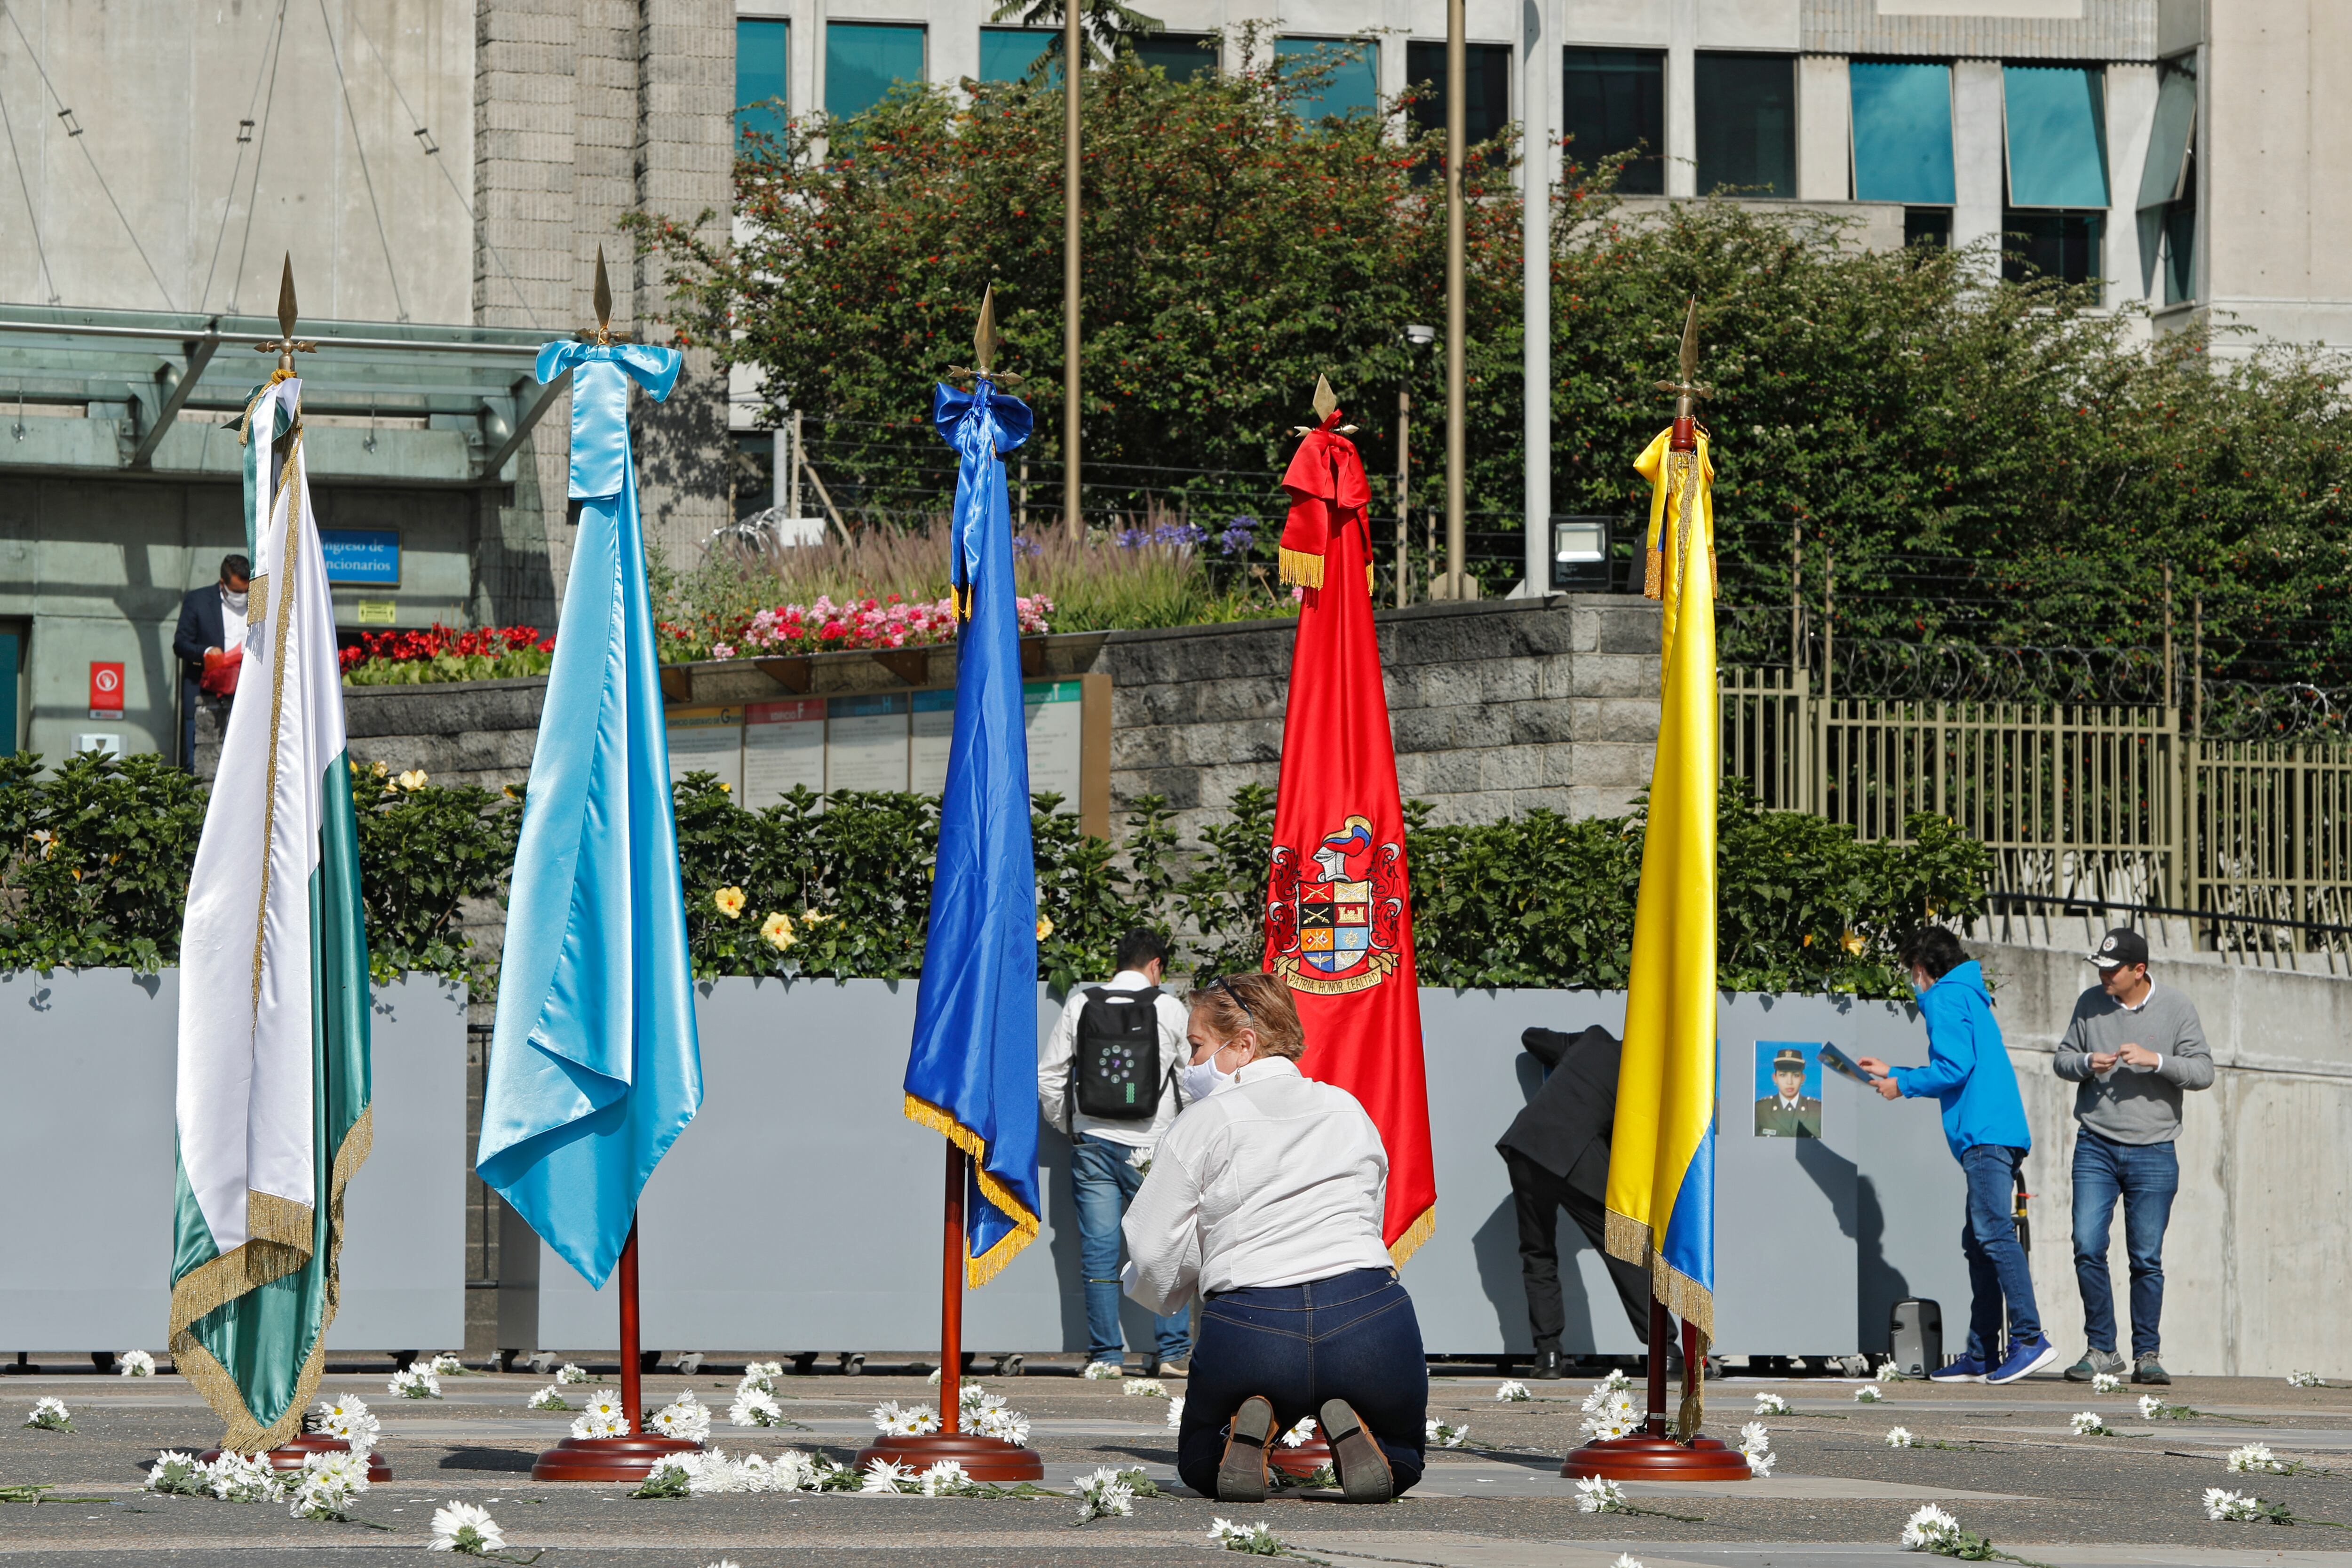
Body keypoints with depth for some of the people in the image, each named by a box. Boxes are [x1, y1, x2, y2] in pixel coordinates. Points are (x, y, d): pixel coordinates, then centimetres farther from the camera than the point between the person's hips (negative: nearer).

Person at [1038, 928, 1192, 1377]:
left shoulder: (1080, 1006, 2)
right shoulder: (1168, 1009, -3)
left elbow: (1048, 1076, 3)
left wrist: (1067, 1125, 17)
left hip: (1093, 1143, 1)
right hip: (1151, 1149, -1)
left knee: (1099, 1252, 4)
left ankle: (1107, 1354, 3)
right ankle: (1172, 1352, 5)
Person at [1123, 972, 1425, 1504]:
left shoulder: (1203, 1123, 7)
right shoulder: (1351, 1112, 19)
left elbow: (1155, 1259, 4)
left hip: (1248, 1332, -2)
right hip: (1369, 1317, 2)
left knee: (1199, 1468, 27)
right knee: (1399, 1465, 27)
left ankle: (1244, 1434, -8)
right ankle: (1351, 1430, -7)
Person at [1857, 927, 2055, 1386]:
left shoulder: (1945, 997, -2)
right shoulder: (1970, 997, 27)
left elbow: (1955, 1067, -14)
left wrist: (1903, 1085, 0)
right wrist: (1893, 1073, 37)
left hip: (1985, 1135, -10)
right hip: (2000, 1135, 10)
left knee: (1993, 1233, -16)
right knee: (1979, 1242, 10)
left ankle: (2030, 1339, -25)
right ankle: (1982, 1356, 10)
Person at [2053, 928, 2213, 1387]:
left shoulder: (2176, 1008, -1)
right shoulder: (2090, 1004, 6)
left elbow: (2203, 1072, -3)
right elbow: (2063, 1059, 13)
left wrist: (2154, 1060, -18)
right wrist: (2087, 1063, -9)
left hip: (2153, 1154, -2)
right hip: (2095, 1147, 2)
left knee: (2147, 1258, -1)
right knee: (2088, 1248, -7)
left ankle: (2147, 1354, 9)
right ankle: (2101, 1350, 3)